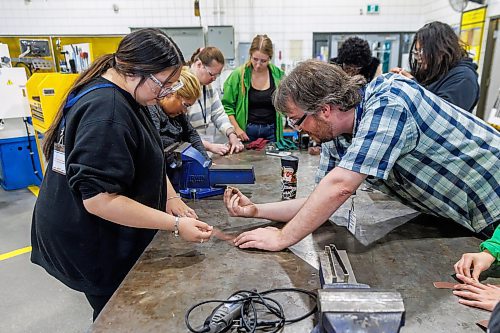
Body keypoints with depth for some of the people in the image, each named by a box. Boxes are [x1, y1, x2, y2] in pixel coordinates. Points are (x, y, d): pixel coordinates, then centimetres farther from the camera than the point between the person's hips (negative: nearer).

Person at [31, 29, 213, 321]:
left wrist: (170, 197, 0)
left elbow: (144, 158, 13)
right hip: (91, 245, -9)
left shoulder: (125, 97, 4)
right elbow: (99, 199, -31)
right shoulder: (107, 111, -28)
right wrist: (175, 225, -29)